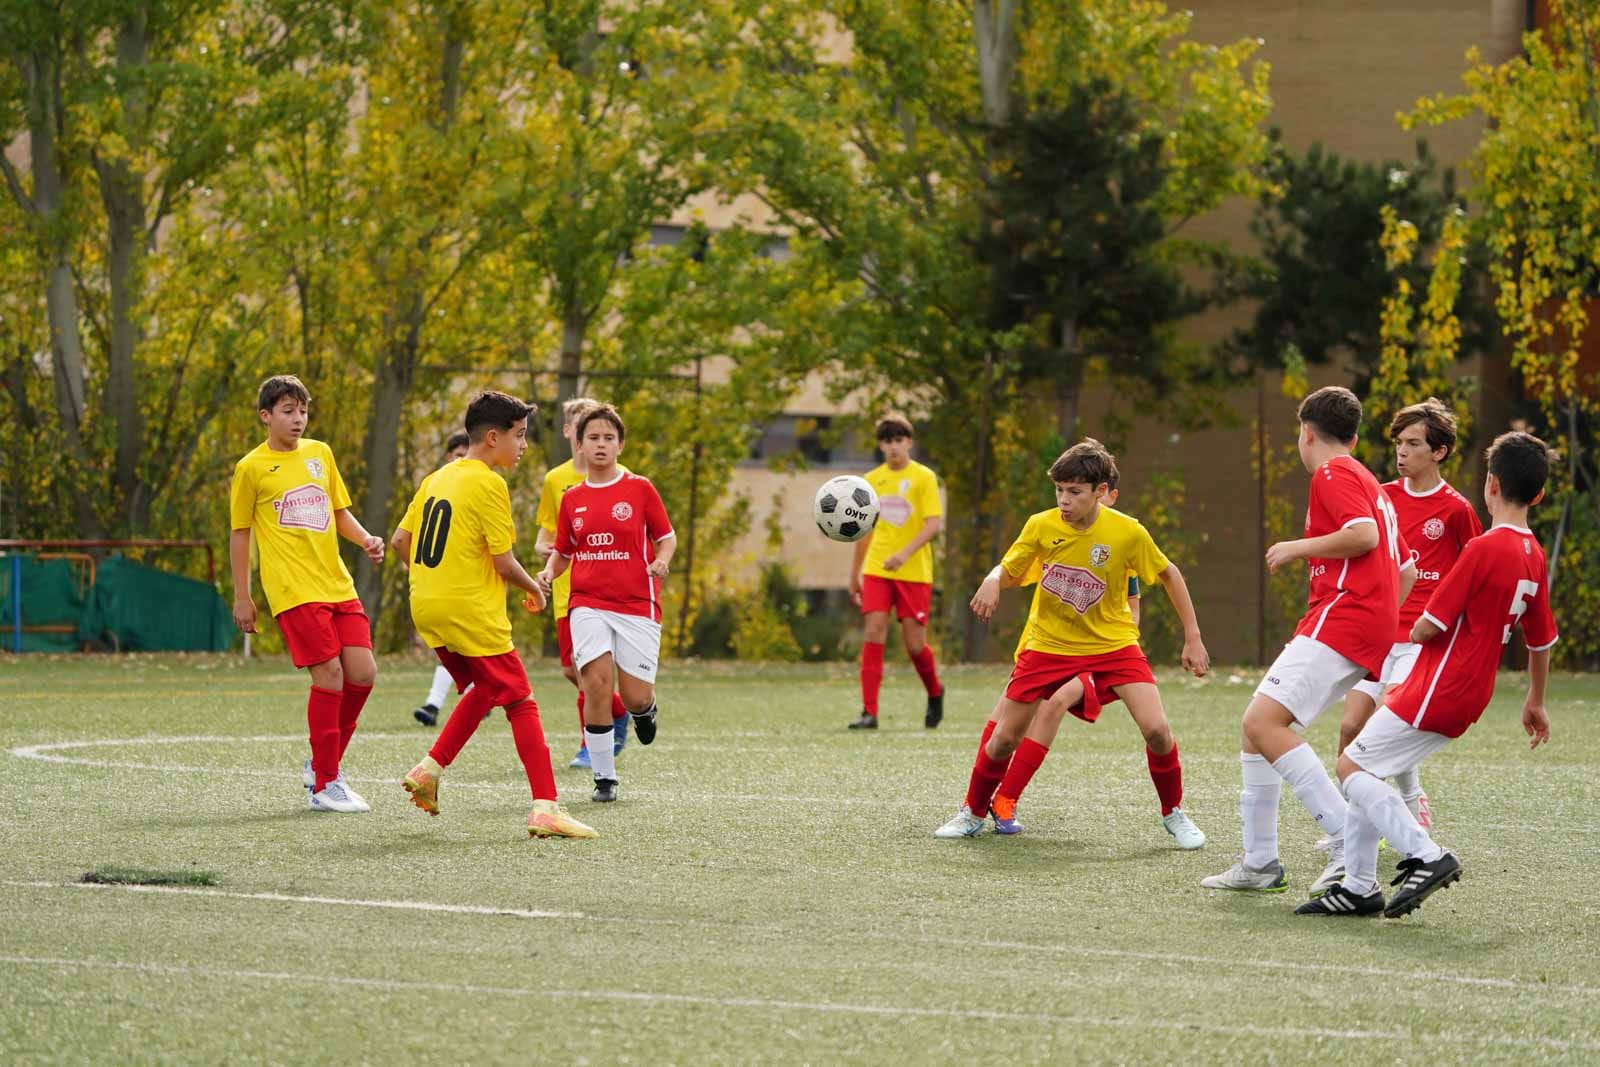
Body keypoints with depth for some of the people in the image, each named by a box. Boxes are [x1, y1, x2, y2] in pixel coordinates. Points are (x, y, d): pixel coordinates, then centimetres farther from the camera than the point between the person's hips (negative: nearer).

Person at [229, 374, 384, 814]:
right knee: (330, 675, -12)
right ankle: (324, 785, -2)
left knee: (363, 672, -2)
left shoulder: (320, 454, 13)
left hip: (337, 584, 6)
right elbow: (239, 532, 4)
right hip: (295, 590, -6)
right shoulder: (251, 468, -1)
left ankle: (323, 764, 18)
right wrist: (241, 597, 3)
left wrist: (366, 540, 1)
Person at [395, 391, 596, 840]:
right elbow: (505, 564, -13)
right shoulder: (489, 484, -13)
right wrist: (534, 589, 6)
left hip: (427, 608, 8)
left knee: (483, 689, 26)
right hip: (471, 612, -8)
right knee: (521, 702, -4)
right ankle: (545, 807, -11)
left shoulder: (437, 479, 12)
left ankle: (429, 769, 16)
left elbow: (401, 541, 15)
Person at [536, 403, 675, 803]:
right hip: (588, 605, 2)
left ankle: (645, 710, 35)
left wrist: (661, 559, -15)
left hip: (637, 605, -1)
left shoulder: (640, 489, 0)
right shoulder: (572, 499, 9)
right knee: (597, 684, -16)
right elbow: (563, 552, 18)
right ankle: (604, 778, -4)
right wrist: (550, 571, -3)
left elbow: (667, 537, 6)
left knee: (635, 697, -6)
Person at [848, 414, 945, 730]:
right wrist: (854, 573, 18)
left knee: (915, 643, -1)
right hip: (876, 570, 3)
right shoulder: (872, 479, 10)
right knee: (873, 633, -11)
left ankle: (935, 693, 29)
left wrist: (905, 553, -26)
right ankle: (869, 712, -12)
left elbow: (934, 523, -12)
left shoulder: (924, 477, -3)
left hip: (915, 572, -3)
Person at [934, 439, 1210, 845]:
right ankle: (973, 814, 25)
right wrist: (992, 583, -25)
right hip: (1048, 645, 1)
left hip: (1113, 644, -1)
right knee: (1003, 738, 1)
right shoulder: (1041, 526, -13)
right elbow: (1008, 571, 0)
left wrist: (1193, 638, -2)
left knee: (1156, 728, -18)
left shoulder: (1128, 533, -17)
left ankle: (1174, 814, 5)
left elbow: (1169, 574, -1)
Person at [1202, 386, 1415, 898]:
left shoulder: (1333, 473, -3)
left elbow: (1364, 534, -20)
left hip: (1340, 618, -10)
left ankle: (1348, 843, -28)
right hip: (1371, 629, 10)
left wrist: (1299, 547, -8)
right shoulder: (1370, 484, 27)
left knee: (1264, 723, -21)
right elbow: (1407, 570, 29)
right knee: (1257, 727, 12)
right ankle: (1260, 864, 11)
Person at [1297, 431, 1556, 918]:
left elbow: (1429, 627, -16)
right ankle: (1358, 887, 14)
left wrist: (1416, 629, 9)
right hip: (1469, 697, 9)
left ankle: (1426, 856, -16)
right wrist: (1535, 703, 34)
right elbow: (1542, 639, 20)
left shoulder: (1484, 549, -18)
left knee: (1353, 766, -5)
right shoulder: (1533, 557, 8)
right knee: (1365, 767, 15)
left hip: (1436, 690, -9)